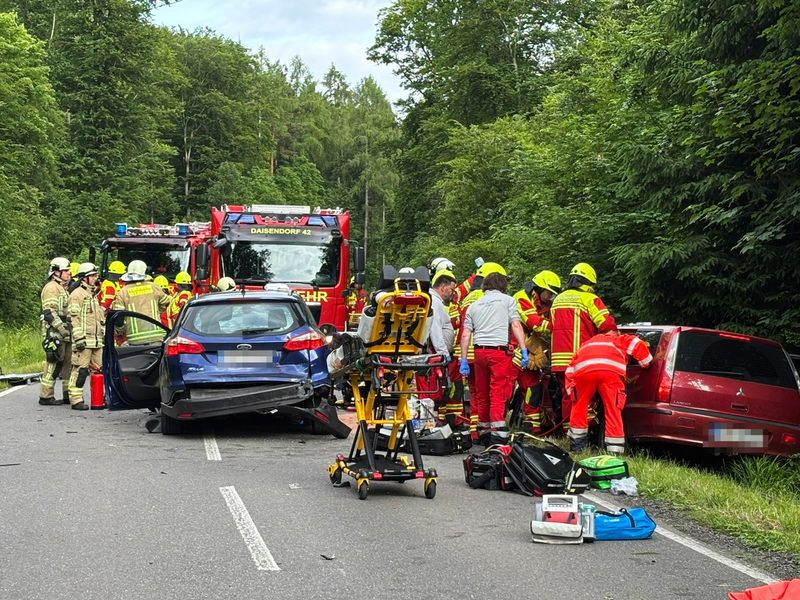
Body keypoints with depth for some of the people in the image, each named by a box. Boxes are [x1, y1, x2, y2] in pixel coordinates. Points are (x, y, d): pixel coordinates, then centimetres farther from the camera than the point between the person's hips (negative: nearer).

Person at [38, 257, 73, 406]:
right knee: (53, 364, -9)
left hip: (65, 334, 10)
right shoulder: (51, 288, -9)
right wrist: (62, 328, -23)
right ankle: (46, 396, -5)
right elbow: (49, 312, -19)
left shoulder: (63, 288, 22)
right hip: (55, 334, -10)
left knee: (69, 363, 10)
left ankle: (68, 394, 16)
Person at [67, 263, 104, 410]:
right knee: (80, 370, -10)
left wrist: (104, 335, 24)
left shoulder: (94, 295, 23)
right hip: (84, 341, -9)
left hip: (97, 340, 9)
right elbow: (74, 318, -12)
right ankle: (76, 400, -8)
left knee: (99, 370, 9)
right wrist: (79, 338, -18)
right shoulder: (77, 295, -5)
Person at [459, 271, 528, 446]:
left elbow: (465, 335, 12)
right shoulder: (507, 300, 9)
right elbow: (516, 326, -2)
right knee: (498, 395, -8)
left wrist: (463, 360, 13)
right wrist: (524, 351, -4)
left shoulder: (474, 305, 19)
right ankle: (498, 436, -15)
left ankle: (484, 433, 21)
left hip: (480, 351, 4)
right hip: (500, 350, -4)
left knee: (481, 395, 12)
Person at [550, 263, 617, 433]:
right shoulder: (589, 299, -5)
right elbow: (607, 325, -13)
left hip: (559, 359, 6)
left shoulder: (557, 300, 19)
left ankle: (568, 431, 13)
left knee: (567, 396, 12)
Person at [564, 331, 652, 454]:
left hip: (583, 369, 2)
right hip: (611, 369, -2)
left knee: (579, 406, 23)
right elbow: (638, 345, 19)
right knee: (613, 411, 7)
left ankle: (576, 445, 28)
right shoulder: (621, 341, 39)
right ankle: (615, 452, 5)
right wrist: (647, 365, 31)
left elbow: (570, 371, 32)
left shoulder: (586, 345, 43)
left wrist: (571, 392, 34)